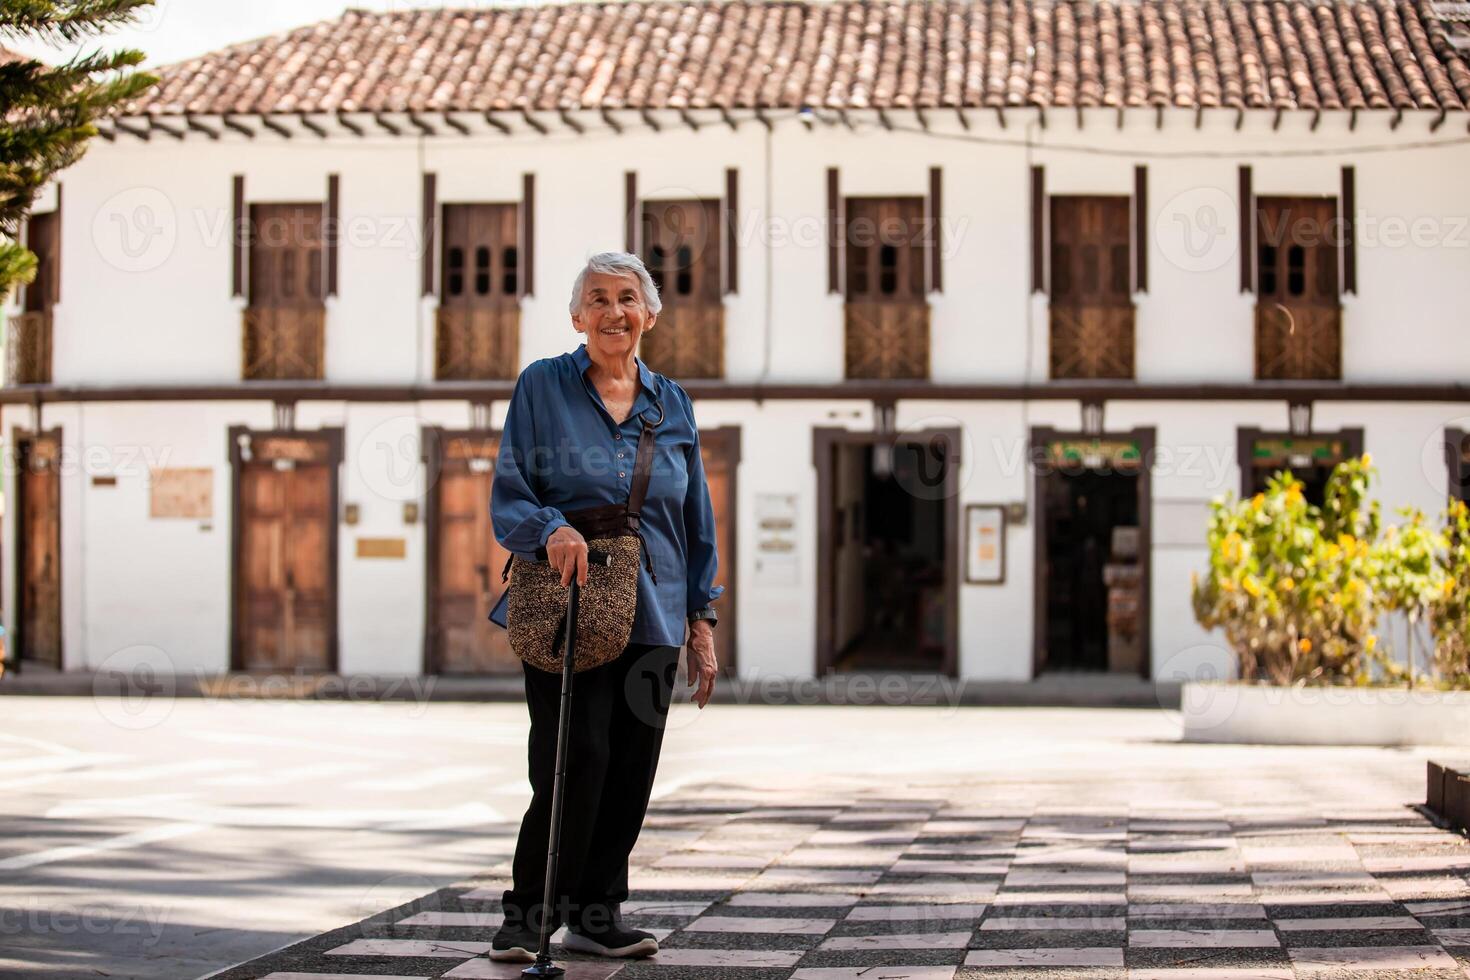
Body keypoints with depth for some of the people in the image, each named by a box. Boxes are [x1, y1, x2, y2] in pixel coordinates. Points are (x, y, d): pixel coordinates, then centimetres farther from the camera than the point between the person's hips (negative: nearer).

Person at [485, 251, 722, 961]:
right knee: (574, 758, -13)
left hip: (651, 615, 4)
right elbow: (508, 500, -1)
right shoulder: (542, 388, 2)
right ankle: (529, 915, 2)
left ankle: (596, 915, 17)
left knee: (631, 770, 4)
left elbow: (696, 521, 15)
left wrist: (702, 618, 10)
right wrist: (552, 530, -23)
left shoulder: (672, 403, 13)